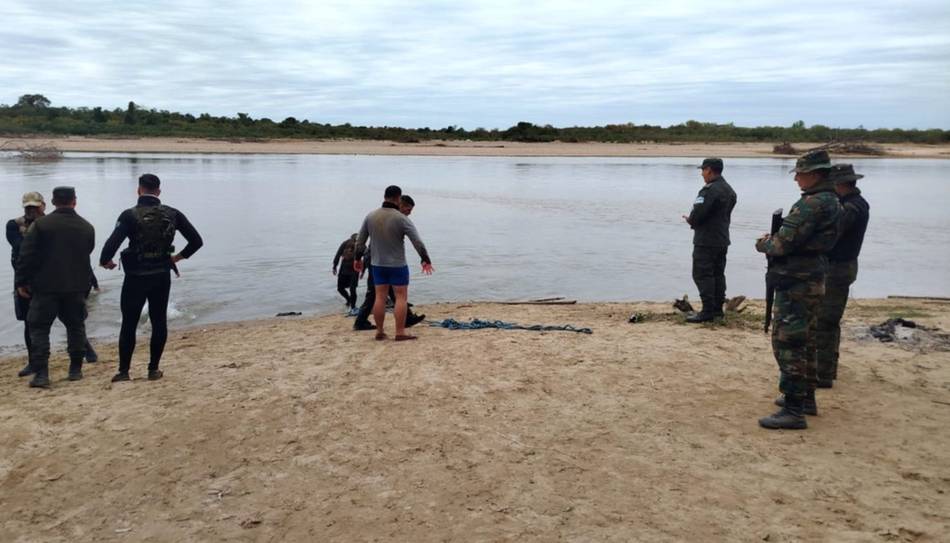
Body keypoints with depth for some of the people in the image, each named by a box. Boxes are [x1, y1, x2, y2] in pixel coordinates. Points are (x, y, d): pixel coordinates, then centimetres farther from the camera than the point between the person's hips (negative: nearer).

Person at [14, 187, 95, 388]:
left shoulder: (40, 224, -7)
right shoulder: (87, 228, 3)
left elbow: (26, 256, -7)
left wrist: (21, 282, 0)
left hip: (46, 287, -3)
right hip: (77, 287, 3)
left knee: (39, 328, 4)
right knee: (75, 326, 15)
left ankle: (41, 373, -3)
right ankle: (75, 370, 18)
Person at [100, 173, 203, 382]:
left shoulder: (130, 215, -12)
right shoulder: (172, 214, -1)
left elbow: (112, 243, -22)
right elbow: (196, 241, 0)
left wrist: (105, 261, -3)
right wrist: (178, 256, 12)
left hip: (136, 278, -3)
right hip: (162, 277, 3)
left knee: (129, 324, 7)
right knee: (159, 322, 11)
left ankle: (123, 371, 11)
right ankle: (154, 369, 14)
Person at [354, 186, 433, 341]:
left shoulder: (370, 217, 0)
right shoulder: (401, 219, -14)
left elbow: (360, 241, 8)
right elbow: (417, 242, -14)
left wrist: (358, 258, 21)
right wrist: (426, 260, -4)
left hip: (377, 264, 5)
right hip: (397, 265, -5)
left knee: (380, 297, 10)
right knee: (401, 297, 1)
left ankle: (379, 331, 15)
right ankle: (400, 332, -1)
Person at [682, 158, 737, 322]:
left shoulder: (710, 190, -19)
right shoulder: (729, 190, 13)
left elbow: (698, 213, -26)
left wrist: (690, 221, -3)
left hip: (706, 241, -10)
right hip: (723, 239, 10)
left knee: (702, 275, -5)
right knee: (718, 273, 15)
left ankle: (708, 311, -5)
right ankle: (718, 308, 20)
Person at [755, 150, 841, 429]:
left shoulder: (813, 204, -20)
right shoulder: (831, 201, 13)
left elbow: (784, 244, -22)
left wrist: (763, 243, -1)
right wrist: (773, 241, 4)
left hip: (796, 283, -11)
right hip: (813, 280, 11)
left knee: (787, 343, -7)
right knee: (804, 341, 19)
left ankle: (794, 410, -5)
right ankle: (806, 398, 30)